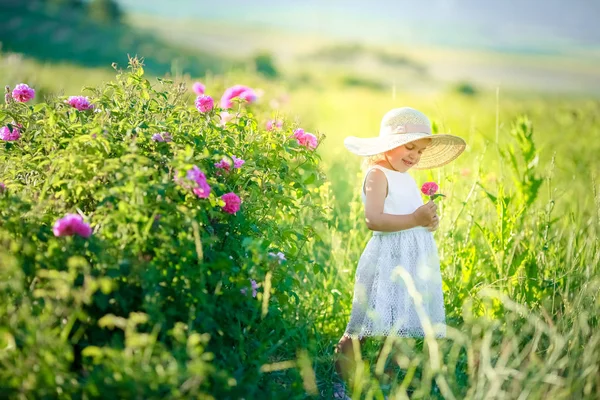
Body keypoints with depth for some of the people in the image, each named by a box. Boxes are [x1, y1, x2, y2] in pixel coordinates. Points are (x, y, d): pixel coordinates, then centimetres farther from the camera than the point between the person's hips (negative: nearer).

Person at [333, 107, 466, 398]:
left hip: (415, 262, 8)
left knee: (398, 329, 9)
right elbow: (373, 220, -20)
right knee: (362, 329, -7)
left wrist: (429, 220, 6)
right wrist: (415, 219, -21)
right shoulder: (378, 175, -7)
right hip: (388, 259, -8)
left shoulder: (408, 180, 20)